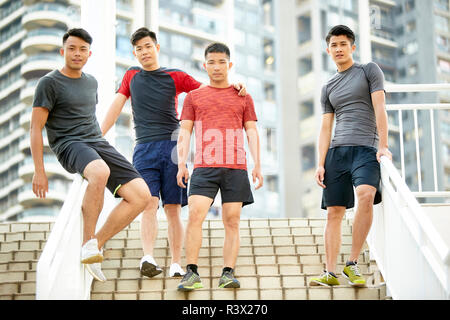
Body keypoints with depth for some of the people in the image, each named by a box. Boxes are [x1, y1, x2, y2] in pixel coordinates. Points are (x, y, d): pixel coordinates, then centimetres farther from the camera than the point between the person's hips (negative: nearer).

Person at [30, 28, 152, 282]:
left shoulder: (91, 82, 20)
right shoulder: (50, 83, 0)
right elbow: (36, 128, -4)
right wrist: (39, 171, -10)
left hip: (98, 143, 7)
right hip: (69, 145, -7)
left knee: (141, 195, -12)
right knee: (100, 173, -41)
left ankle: (96, 245, -4)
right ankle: (88, 242, -26)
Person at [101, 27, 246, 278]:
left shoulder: (175, 76, 11)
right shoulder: (132, 76, 19)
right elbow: (117, 106, 17)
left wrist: (232, 85, -12)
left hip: (171, 145, -1)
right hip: (144, 148, 1)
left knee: (173, 208, -2)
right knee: (149, 204, -16)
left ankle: (176, 264, 1)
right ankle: (148, 258, -30)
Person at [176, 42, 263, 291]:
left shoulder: (242, 97, 16)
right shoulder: (194, 97, 15)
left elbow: (252, 133, 13)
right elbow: (184, 133, 11)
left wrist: (257, 165, 1)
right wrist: (181, 164, -1)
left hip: (236, 168, 1)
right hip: (204, 167, -1)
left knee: (232, 221, -2)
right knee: (195, 215, -15)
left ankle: (228, 273, -1)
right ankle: (191, 273, -15)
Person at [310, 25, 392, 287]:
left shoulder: (369, 71, 9)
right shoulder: (329, 87, 21)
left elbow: (380, 109, -1)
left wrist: (383, 146, -12)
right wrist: (321, 164, 8)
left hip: (366, 148, -5)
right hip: (337, 151, 5)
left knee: (366, 194, -29)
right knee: (334, 212, 0)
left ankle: (353, 264, -20)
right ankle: (331, 273, 5)